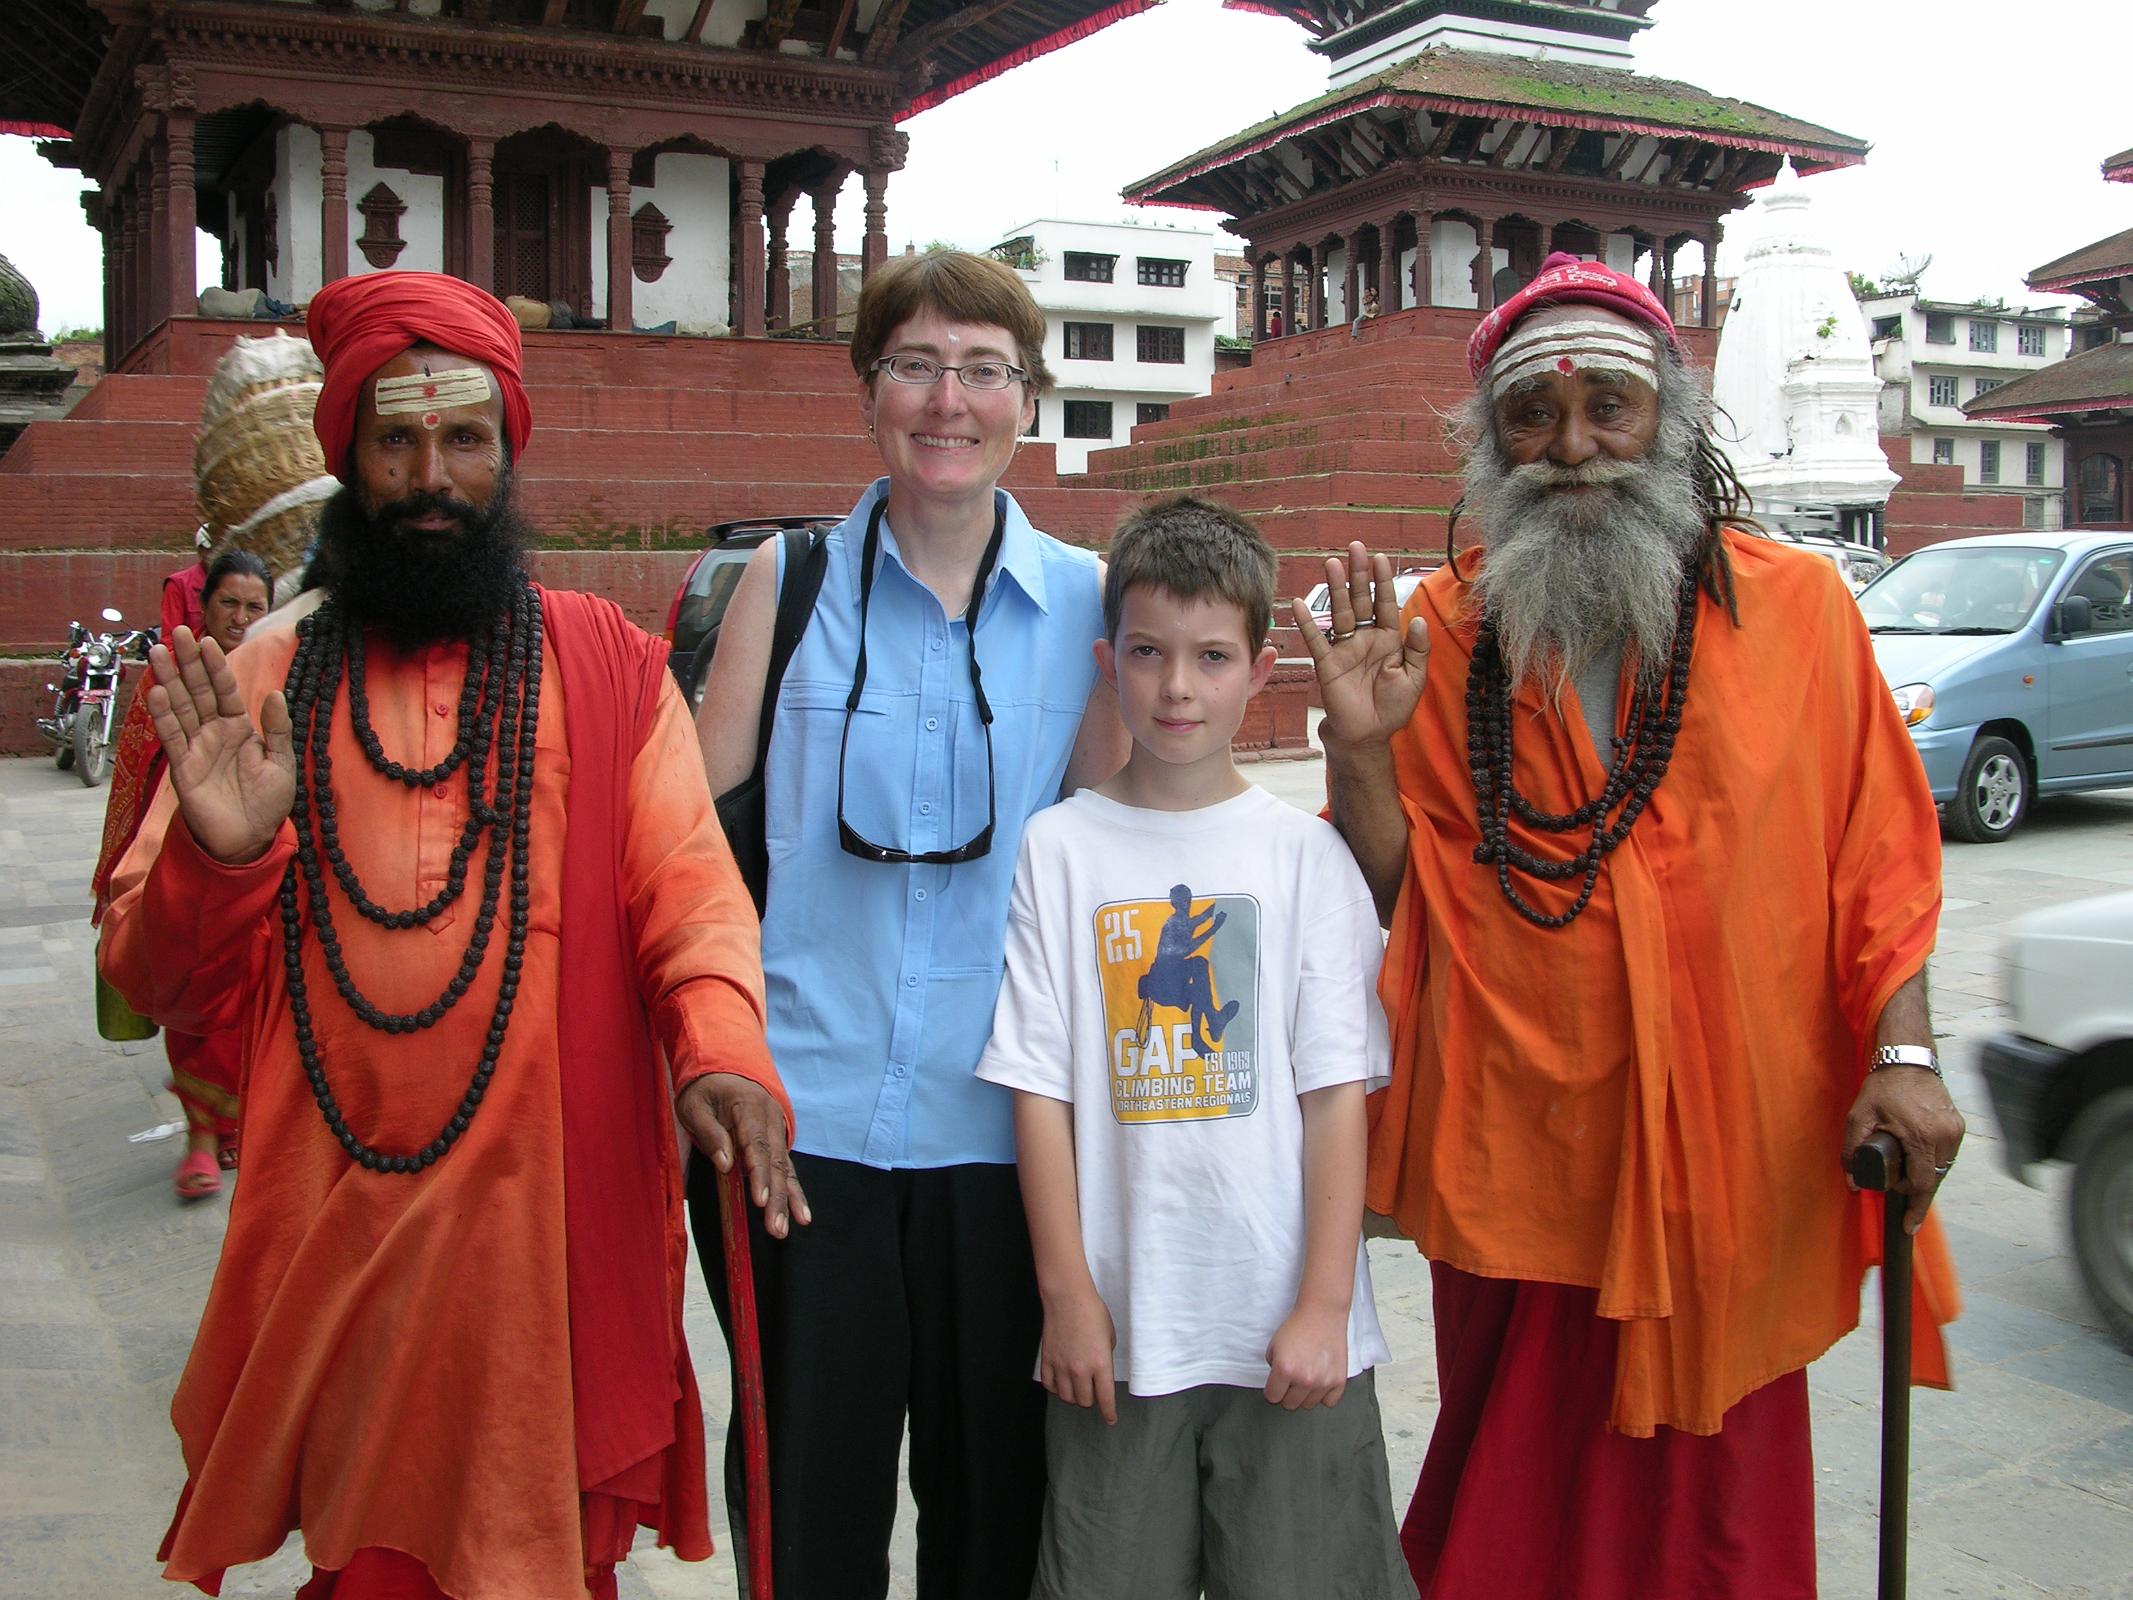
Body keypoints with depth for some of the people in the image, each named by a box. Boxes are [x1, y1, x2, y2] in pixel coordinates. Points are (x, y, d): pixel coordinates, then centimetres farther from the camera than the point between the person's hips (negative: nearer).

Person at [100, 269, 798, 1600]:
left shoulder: (605, 664, 2)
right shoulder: (261, 685, 6)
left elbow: (689, 887, -7)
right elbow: (168, 987, 4)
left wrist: (722, 1050, -26)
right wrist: (219, 851, -17)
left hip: (558, 1235, -1)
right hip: (340, 1254, 1)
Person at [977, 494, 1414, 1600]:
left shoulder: (1304, 852, 0)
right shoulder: (1060, 848, 1)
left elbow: (1336, 1094, -2)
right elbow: (1040, 1090, 0)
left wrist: (1325, 1305, -7)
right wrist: (1067, 1293, -4)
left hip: (1290, 1331, 0)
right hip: (1115, 1330, 1)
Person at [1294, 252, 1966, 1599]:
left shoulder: (1797, 605, 2)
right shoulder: (1442, 635, 2)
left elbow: (1882, 850, 2)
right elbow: (1398, 904, 2)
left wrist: (1902, 1051, -10)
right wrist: (1361, 752, -13)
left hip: (1732, 1159, 0)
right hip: (1519, 1171, 1)